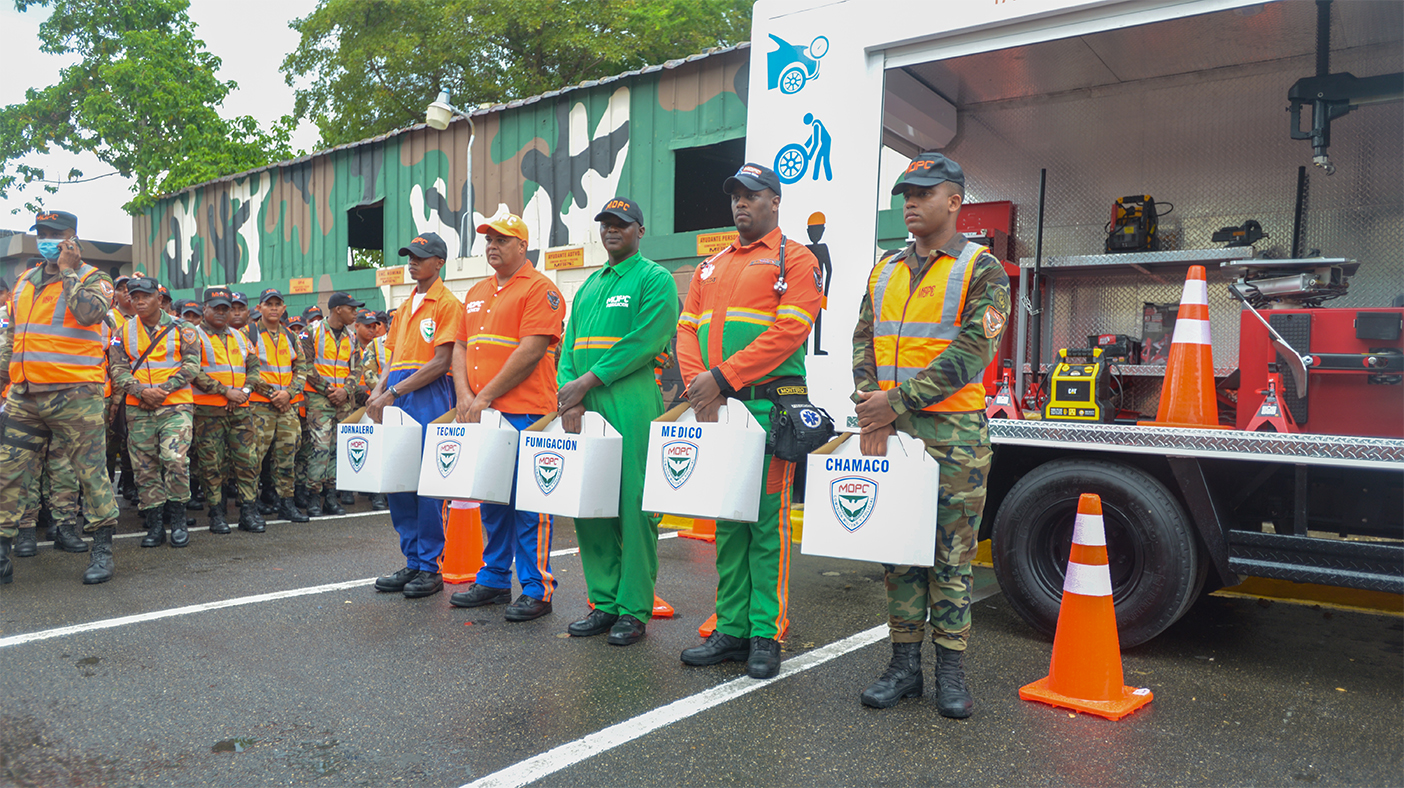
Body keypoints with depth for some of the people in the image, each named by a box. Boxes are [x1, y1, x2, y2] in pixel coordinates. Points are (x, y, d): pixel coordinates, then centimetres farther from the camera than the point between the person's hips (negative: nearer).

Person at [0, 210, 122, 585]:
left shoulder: (93, 279, 1)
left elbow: (88, 313, -21)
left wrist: (68, 272, -10)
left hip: (75, 396, -6)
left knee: (91, 471, -1)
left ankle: (102, 550, 7)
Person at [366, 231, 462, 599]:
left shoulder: (448, 304, -4)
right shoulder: (405, 306, 20)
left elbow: (440, 363, -13)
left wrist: (392, 393, -14)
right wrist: (378, 391, 5)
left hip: (429, 397, -8)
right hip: (397, 398, 8)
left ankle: (430, 568, 4)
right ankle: (412, 563, 16)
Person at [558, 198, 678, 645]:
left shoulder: (655, 279, 1)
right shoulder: (588, 286, 23)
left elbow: (644, 341, -12)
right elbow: (570, 345, 18)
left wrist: (587, 382, -13)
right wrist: (569, 397, 0)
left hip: (632, 409, -7)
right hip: (585, 409, 7)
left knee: (634, 508, -5)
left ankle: (634, 611, 4)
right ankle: (605, 603, 18)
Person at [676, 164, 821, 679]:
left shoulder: (795, 260, 1)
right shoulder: (711, 266, 21)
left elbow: (788, 331, -12)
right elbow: (688, 328, 14)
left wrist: (722, 377, -16)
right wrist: (698, 383, -5)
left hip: (768, 406, -6)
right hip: (716, 408, 6)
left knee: (766, 520, -3)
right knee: (726, 520, 9)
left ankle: (766, 634, 7)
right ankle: (730, 629, 17)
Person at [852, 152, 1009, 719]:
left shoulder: (981, 270, -2)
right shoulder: (886, 271, 15)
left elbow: (970, 353, -13)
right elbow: (864, 341, 9)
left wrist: (897, 401, -17)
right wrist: (870, 409, -8)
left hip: (953, 433, -5)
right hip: (890, 433, 5)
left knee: (951, 552, 2)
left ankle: (951, 671, 14)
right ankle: (904, 663, 18)